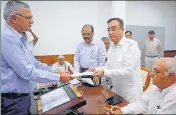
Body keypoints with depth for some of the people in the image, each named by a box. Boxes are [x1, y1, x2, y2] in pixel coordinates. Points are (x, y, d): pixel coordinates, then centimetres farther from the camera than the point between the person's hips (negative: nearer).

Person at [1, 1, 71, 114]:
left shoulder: (18, 39, 8)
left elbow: (34, 63, 12)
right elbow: (28, 72, -26)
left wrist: (55, 71, 4)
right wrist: (58, 77, -19)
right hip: (13, 100, -9)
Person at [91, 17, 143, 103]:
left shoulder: (131, 45, -18)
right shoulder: (111, 47, 5)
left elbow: (128, 71, -26)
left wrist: (104, 72, -33)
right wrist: (97, 70, -9)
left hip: (130, 93, -6)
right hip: (116, 90, 7)